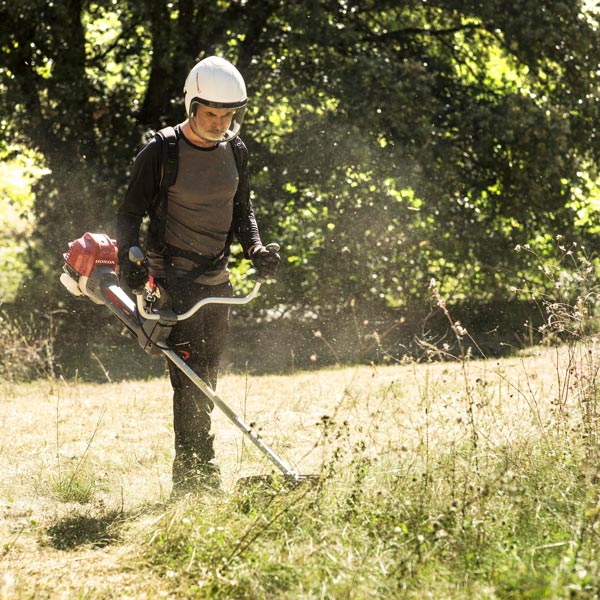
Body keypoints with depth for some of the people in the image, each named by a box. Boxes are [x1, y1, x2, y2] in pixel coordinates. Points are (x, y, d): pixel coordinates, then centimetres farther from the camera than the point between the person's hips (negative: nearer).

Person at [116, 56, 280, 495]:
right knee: (189, 377, -14)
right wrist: (129, 259, -20)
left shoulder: (234, 150, 5)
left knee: (207, 378, 9)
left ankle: (191, 476, 18)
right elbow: (130, 213, -4)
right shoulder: (160, 152, -11)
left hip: (217, 276, 6)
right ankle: (198, 475, -13)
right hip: (174, 273, -6)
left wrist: (255, 248, -2)